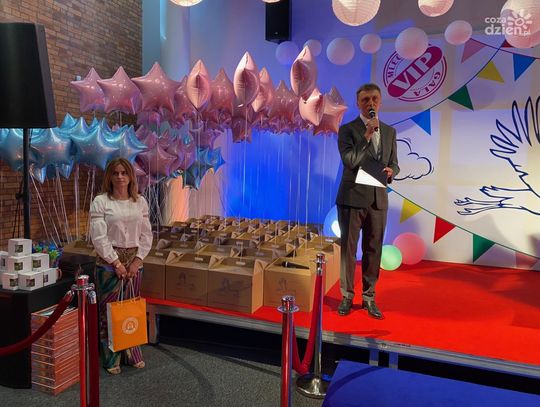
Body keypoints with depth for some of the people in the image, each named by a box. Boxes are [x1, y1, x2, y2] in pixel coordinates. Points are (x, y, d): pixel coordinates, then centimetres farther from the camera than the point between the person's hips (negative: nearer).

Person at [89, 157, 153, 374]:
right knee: (109, 309, 4)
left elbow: (146, 234, 5)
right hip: (109, 261, -3)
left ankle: (132, 354, 26)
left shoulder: (140, 201, 5)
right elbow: (98, 237, -11)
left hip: (134, 260, 4)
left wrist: (137, 260, -5)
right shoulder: (100, 201, -6)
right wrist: (116, 262, -13)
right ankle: (111, 358, 19)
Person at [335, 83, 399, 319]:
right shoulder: (347, 129, -3)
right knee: (348, 248, 4)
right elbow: (349, 161, -15)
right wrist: (367, 134, -19)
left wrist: (390, 171, -8)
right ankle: (347, 296, 18)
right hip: (352, 198, -4)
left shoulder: (389, 131, 11)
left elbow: (394, 164, 15)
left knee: (373, 250, 9)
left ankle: (369, 297, 22)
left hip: (378, 199, 4)